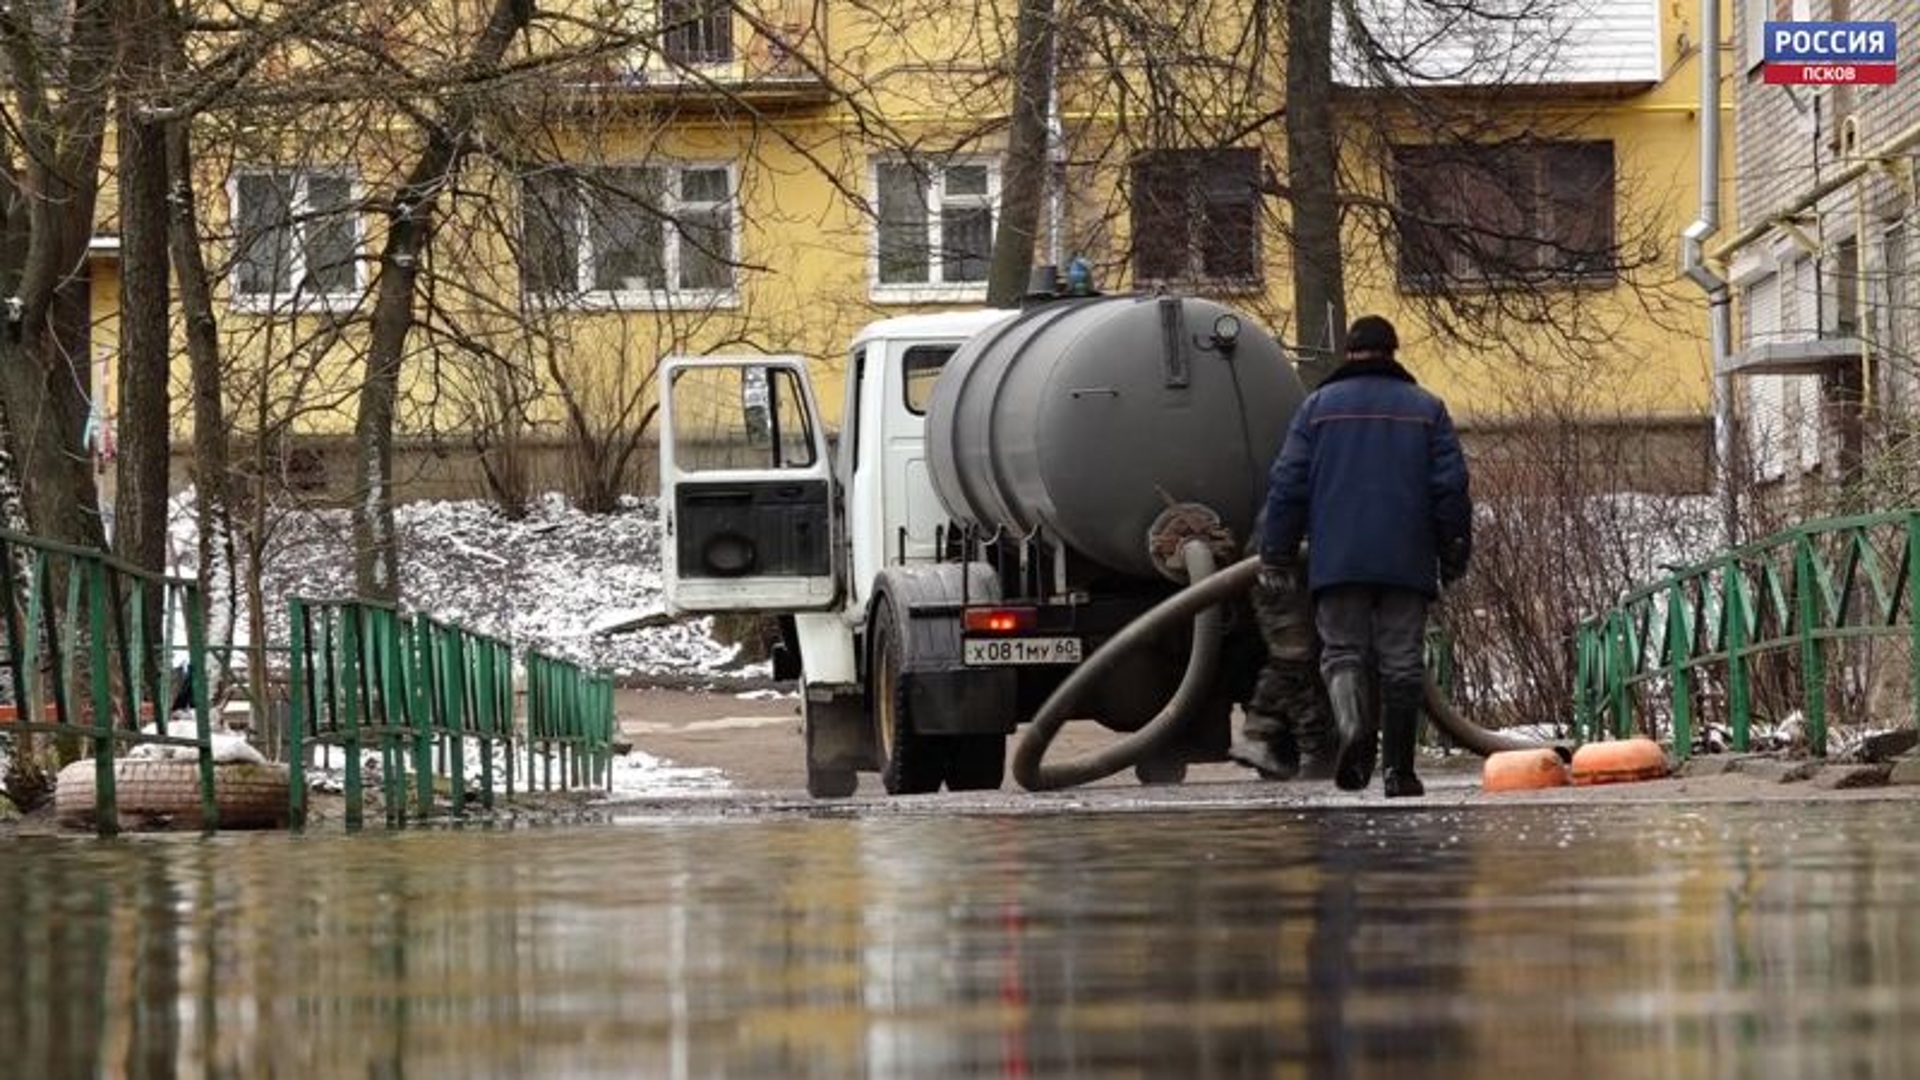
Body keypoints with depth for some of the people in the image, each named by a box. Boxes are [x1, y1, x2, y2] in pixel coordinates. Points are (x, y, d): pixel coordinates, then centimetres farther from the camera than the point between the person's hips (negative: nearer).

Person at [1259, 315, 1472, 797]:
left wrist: (1277, 553, 10)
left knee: (1342, 651, 4)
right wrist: (1454, 555, 12)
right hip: (1407, 560, 0)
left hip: (1338, 559, 0)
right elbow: (1451, 486, 5)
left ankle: (1354, 725, -25)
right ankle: (1399, 770, 3)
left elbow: (1288, 484, 4)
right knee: (1402, 661, 4)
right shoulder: (1426, 409, 9)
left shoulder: (1318, 406, 7)